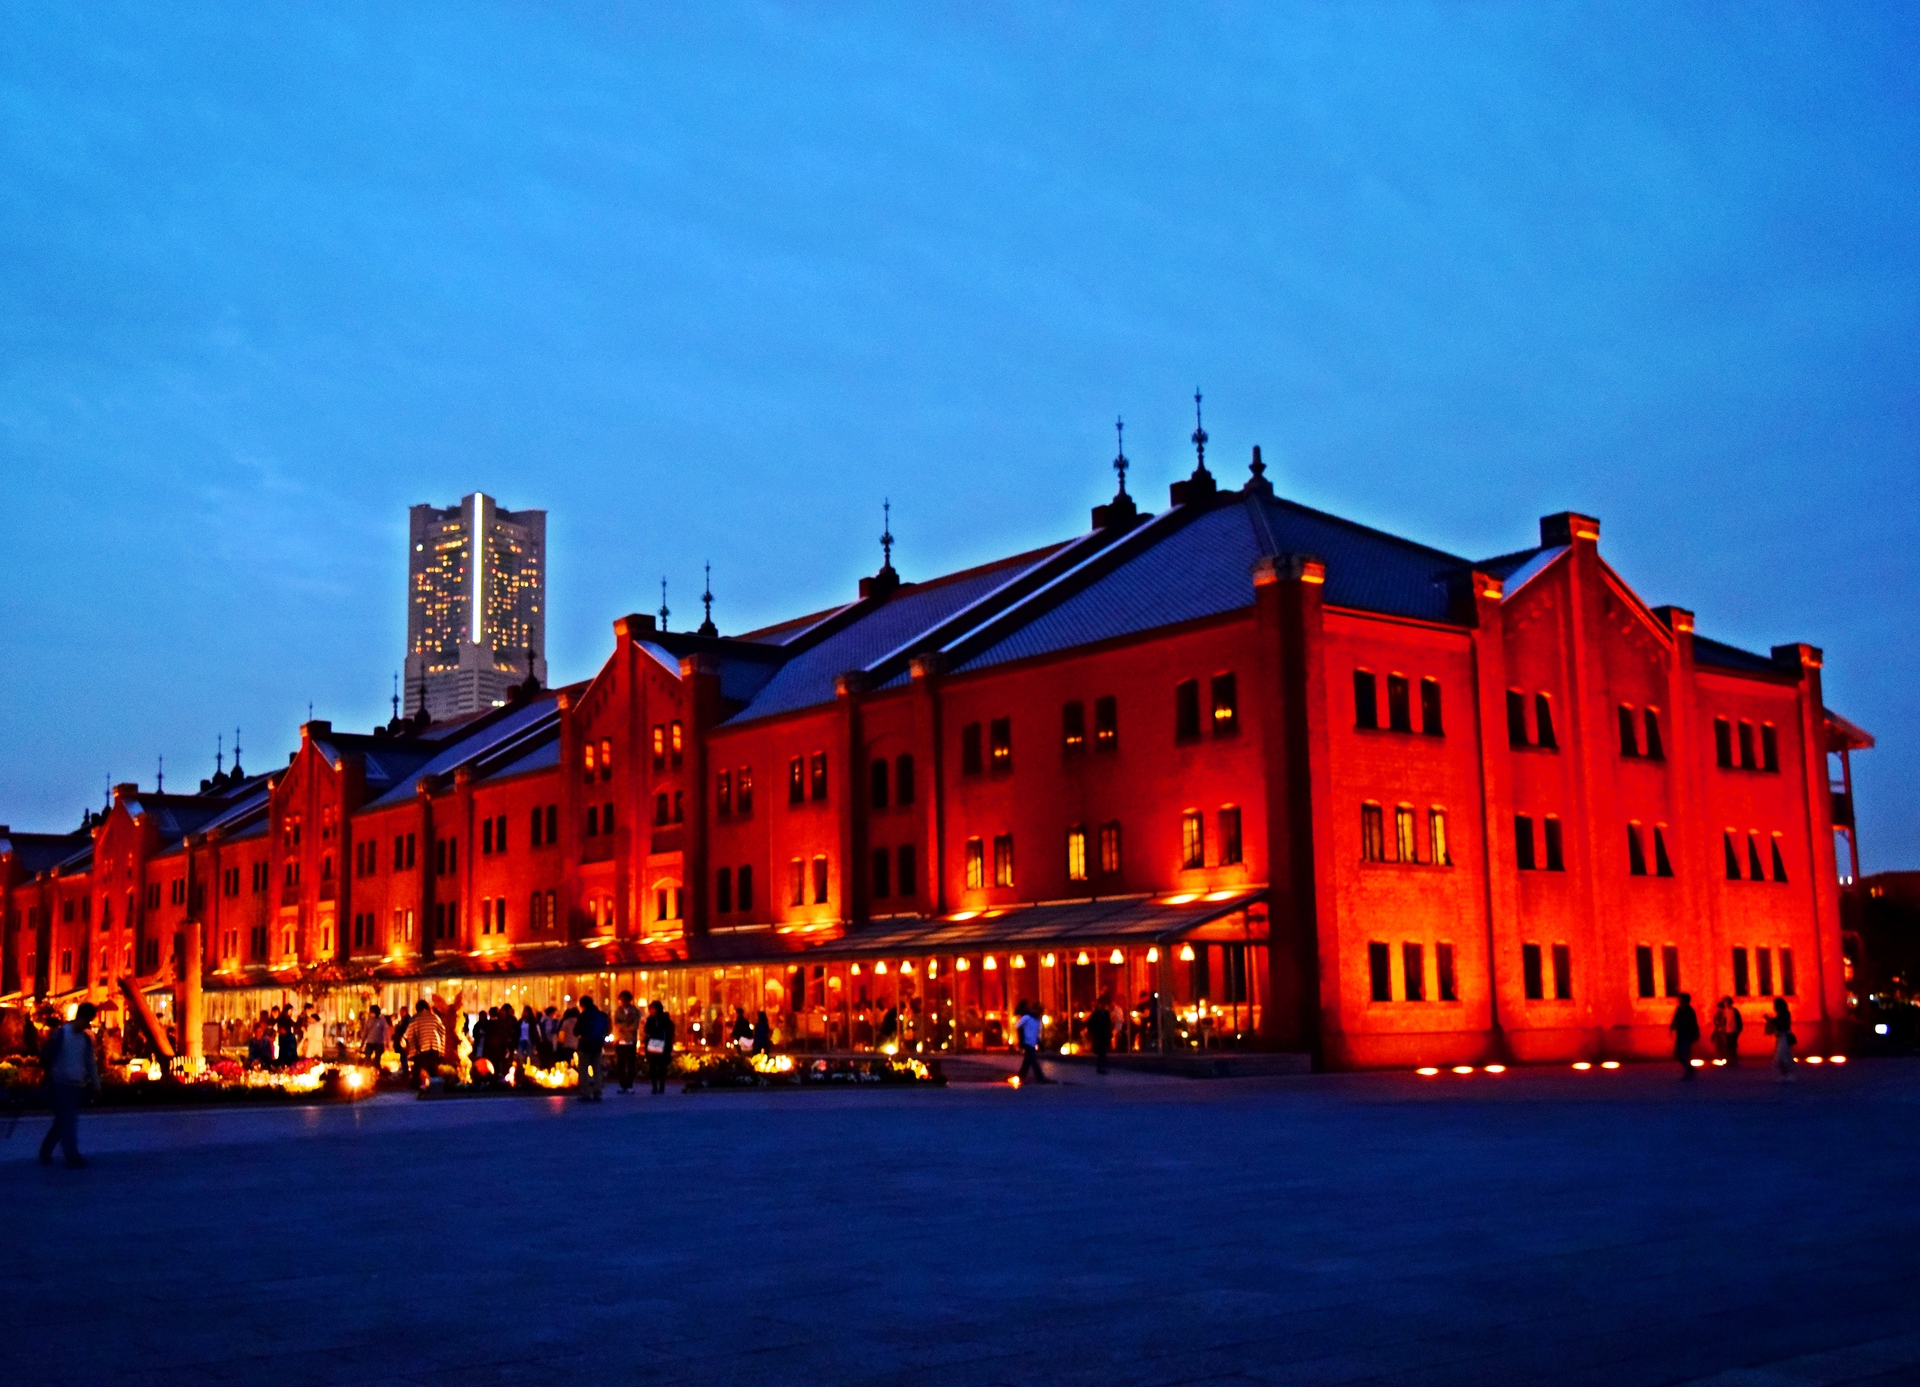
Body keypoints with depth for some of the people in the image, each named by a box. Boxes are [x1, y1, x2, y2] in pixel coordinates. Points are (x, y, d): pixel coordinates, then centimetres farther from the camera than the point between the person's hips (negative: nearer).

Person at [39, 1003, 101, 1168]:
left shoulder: (86, 1039, 9)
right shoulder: (60, 1034, -8)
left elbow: (91, 1064, 11)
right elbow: (45, 1056, -2)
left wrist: (95, 1084, 5)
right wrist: (49, 1077, 1)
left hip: (78, 1086, 6)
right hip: (61, 1084, -6)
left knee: (63, 1121, 11)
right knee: (68, 1121, -9)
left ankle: (45, 1152, 24)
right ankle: (72, 1156, -11)